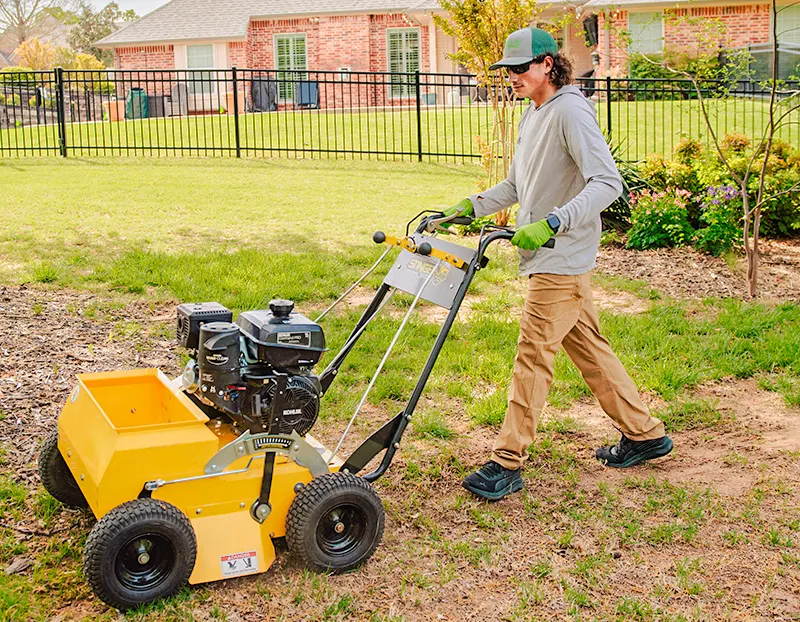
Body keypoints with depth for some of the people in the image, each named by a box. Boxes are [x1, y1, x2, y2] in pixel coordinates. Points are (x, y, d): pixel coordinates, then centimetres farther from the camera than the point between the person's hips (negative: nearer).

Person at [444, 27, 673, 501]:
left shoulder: (571, 111, -16)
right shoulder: (533, 114, 14)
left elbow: (608, 183, -25)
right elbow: (517, 185, 23)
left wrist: (551, 224, -32)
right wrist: (471, 207, 11)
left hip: (562, 259, -10)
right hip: (549, 259, 10)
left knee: (534, 354, -7)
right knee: (588, 347, 16)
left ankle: (508, 462, -1)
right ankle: (645, 434, 27)